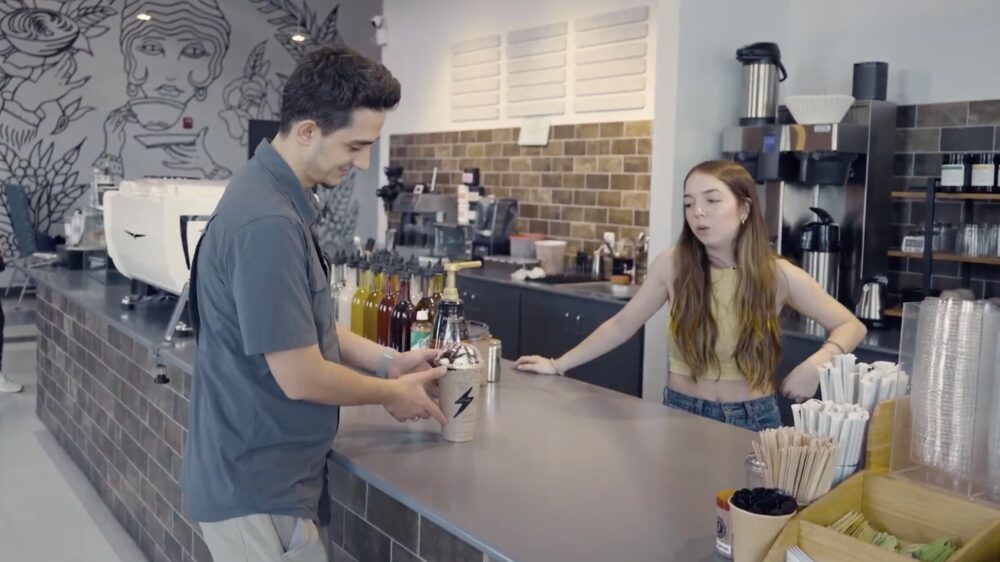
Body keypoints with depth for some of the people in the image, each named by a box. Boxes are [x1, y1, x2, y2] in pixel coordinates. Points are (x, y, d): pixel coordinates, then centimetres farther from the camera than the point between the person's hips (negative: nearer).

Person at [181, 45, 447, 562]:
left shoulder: (276, 194, 5)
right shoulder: (267, 222, -27)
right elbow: (300, 377, -24)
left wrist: (387, 360, 7)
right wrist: (391, 393, -8)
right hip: (258, 486, -9)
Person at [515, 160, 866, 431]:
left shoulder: (777, 275, -12)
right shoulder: (672, 265, -10)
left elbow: (851, 326, -1)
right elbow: (622, 325, 1)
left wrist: (818, 362, -21)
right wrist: (559, 365, 0)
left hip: (752, 421, 0)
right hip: (682, 414, 1)